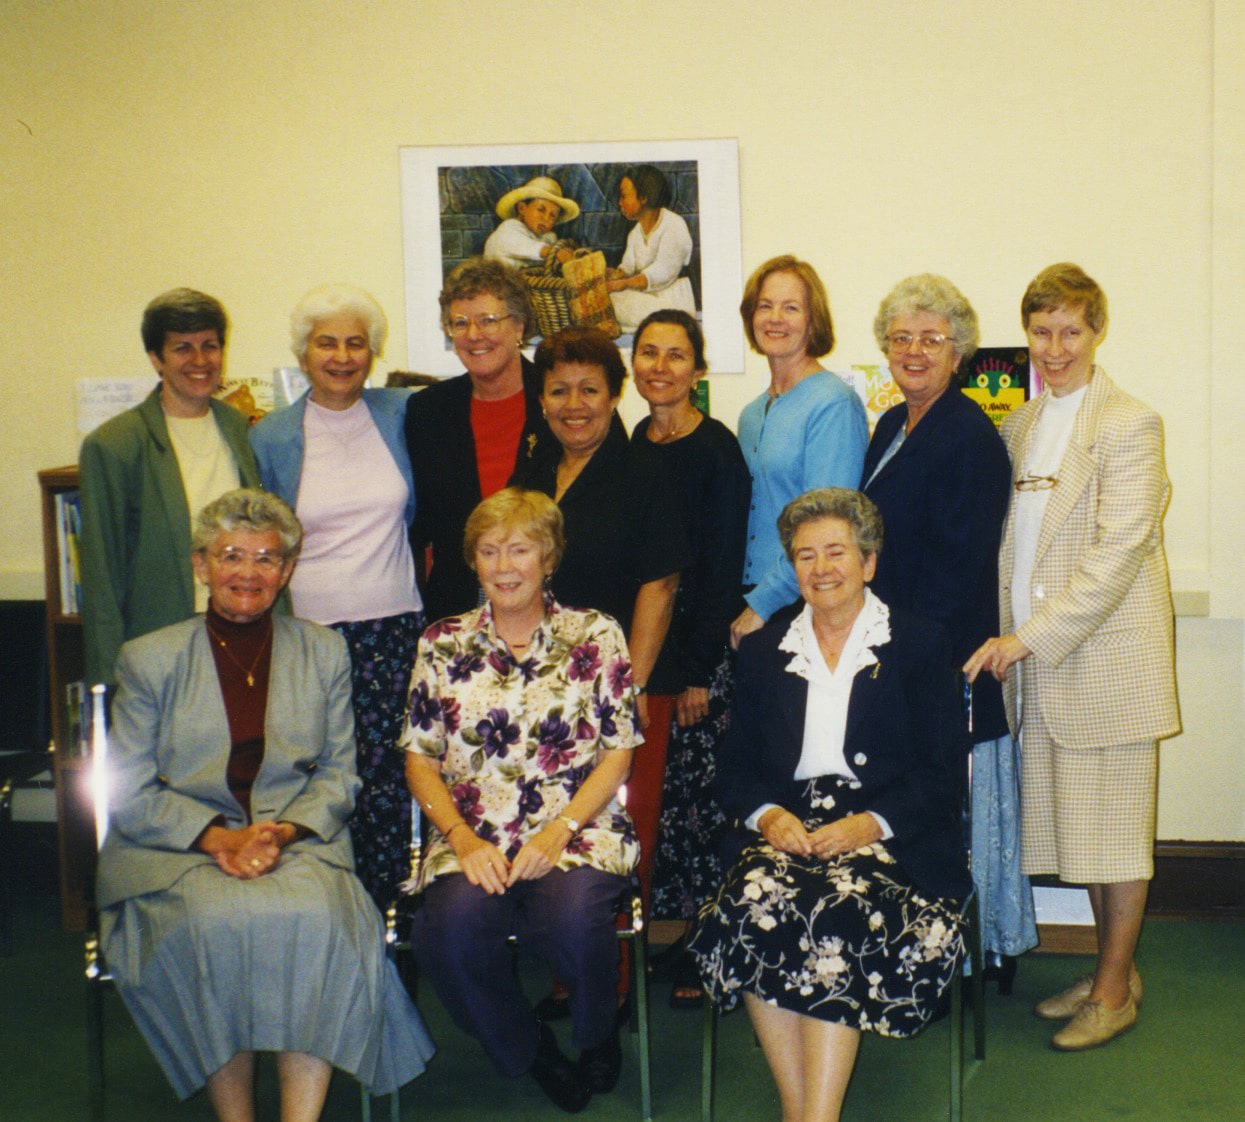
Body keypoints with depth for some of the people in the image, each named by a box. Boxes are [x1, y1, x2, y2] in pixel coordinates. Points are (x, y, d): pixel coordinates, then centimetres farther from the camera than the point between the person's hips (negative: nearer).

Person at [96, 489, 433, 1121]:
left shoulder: (324, 653, 13)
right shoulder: (148, 660, 8)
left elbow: (339, 775, 10)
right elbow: (129, 794, 3)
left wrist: (282, 831, -10)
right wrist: (218, 837, -12)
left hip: (298, 840, 1)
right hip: (177, 851, -1)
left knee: (318, 917, -32)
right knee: (219, 922, -33)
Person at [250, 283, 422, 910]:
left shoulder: (400, 415, 5)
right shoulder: (270, 438, 5)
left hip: (392, 628, 1)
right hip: (309, 630, 0)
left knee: (386, 778, -1)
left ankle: (381, 922, 10)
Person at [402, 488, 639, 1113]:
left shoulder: (594, 636, 7)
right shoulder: (442, 645, 11)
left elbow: (618, 752, 3)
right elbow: (420, 761, 9)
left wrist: (559, 831, -12)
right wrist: (462, 837, -9)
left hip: (578, 830, -1)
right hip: (473, 837, 2)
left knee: (574, 916, -33)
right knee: (451, 927, -30)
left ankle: (597, 1037, 4)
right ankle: (528, 1051, 1)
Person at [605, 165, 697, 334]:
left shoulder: (674, 225, -9)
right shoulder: (636, 233, 20)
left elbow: (663, 272, -21)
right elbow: (628, 266, 6)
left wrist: (623, 284, -32)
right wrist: (615, 274, -19)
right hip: (645, 298, 8)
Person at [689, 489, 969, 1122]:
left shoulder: (920, 647, 8)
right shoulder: (763, 650, 18)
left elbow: (942, 771, 1)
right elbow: (735, 764, 14)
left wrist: (872, 823, -16)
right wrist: (767, 813, -8)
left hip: (888, 834, -3)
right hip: (787, 827, 3)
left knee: (841, 909, -34)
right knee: (752, 903, -30)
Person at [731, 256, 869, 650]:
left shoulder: (834, 404, -10)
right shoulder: (752, 415, 13)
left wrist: (763, 604, -17)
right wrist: (743, 601, 6)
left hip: (807, 609, -6)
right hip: (751, 604, 6)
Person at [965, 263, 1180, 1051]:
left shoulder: (1129, 425, -9)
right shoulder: (1020, 427, 12)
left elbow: (1118, 551, -17)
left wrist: (1029, 636, -18)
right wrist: (1009, 638, 5)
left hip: (1106, 654, -6)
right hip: (1038, 659, 6)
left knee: (1115, 822, 3)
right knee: (1076, 818, 12)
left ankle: (1115, 990, 16)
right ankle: (1116, 969, 27)